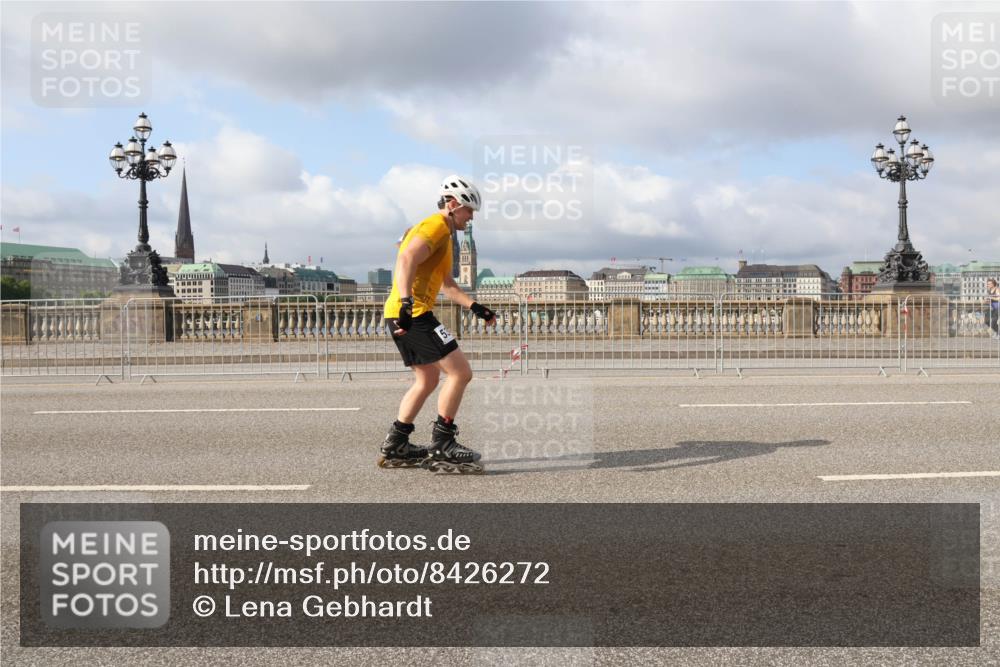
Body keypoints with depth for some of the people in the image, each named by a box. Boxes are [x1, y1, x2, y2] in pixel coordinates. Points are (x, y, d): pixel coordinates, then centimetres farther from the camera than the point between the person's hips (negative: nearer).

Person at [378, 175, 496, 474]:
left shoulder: (440, 232, 26)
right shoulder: (436, 226, -7)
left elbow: (447, 285, 32)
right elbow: (406, 260, -25)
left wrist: (475, 307, 24)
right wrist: (406, 302, -35)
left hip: (401, 315, 11)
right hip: (414, 314, -11)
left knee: (427, 379, 21)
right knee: (460, 372, -10)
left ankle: (395, 447, 25)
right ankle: (441, 447, -6)